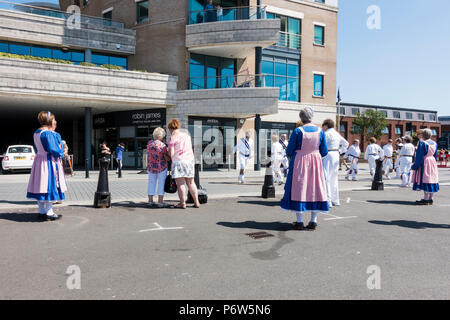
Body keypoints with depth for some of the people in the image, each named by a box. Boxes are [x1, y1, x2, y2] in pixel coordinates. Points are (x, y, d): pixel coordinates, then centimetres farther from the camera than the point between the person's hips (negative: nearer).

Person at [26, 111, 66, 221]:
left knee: (40, 186, 12)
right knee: (49, 186, -4)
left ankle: (41, 212, 19)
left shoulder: (36, 133, 11)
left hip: (39, 160, 9)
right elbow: (53, 149, -23)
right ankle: (49, 213, -1)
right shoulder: (48, 133, -18)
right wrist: (60, 153, -2)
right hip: (49, 162, -9)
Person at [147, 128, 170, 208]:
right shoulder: (163, 145, -17)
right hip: (161, 167, -5)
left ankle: (150, 201, 14)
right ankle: (160, 202, 2)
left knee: (151, 183, 12)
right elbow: (167, 158, -15)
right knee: (161, 184, 2)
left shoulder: (149, 143, -1)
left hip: (151, 167, 5)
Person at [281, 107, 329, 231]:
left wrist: (292, 155, 16)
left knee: (299, 188, 4)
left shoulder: (297, 131, -10)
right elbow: (324, 152, 5)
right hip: (316, 163, 3)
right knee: (315, 188, 10)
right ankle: (313, 222, 13)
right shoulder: (320, 131, 0)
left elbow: (289, 151, -6)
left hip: (299, 163, -3)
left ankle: (299, 222, 6)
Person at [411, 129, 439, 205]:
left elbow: (419, 156, -15)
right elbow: (435, 155, 15)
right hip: (432, 163, 8)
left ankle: (426, 199, -8)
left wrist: (415, 166, -9)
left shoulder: (422, 143, -14)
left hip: (424, 164, -8)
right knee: (431, 180, 10)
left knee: (425, 180, -7)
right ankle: (430, 199, 15)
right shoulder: (434, 143, 9)